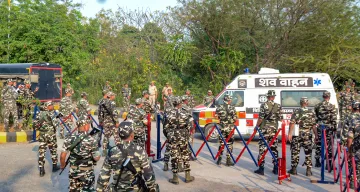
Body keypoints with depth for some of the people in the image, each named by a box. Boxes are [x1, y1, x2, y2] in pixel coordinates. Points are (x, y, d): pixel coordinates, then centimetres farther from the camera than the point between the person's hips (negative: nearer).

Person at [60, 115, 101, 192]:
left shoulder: (70, 139, -8)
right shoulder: (92, 140, -18)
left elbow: (62, 155, -5)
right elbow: (96, 158, -16)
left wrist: (62, 165, 13)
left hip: (73, 171, 3)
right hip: (87, 173, -3)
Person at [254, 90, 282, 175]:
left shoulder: (264, 105, -8)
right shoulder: (278, 106, 3)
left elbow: (261, 118, -11)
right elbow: (280, 119, 4)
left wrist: (257, 126, 3)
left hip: (264, 129, -4)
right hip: (274, 130, 4)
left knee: (262, 148, -1)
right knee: (274, 148, 11)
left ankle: (261, 169, -3)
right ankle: (276, 168, 15)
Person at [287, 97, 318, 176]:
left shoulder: (296, 112, -3)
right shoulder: (311, 112, 2)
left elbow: (292, 123, -8)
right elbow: (314, 125, 1)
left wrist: (290, 134, -5)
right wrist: (316, 135, 7)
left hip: (297, 135, -1)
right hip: (307, 135, 1)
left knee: (295, 152, 7)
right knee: (308, 153, 7)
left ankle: (294, 169, 12)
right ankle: (308, 170, 7)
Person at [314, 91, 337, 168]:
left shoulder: (317, 106, 4)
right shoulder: (332, 107, -8)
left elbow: (315, 117, 8)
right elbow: (334, 119, -10)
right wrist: (334, 127, -1)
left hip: (319, 127, 4)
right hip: (328, 127, -4)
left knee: (319, 144, 12)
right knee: (329, 145, 1)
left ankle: (317, 161, 19)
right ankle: (329, 163, 3)